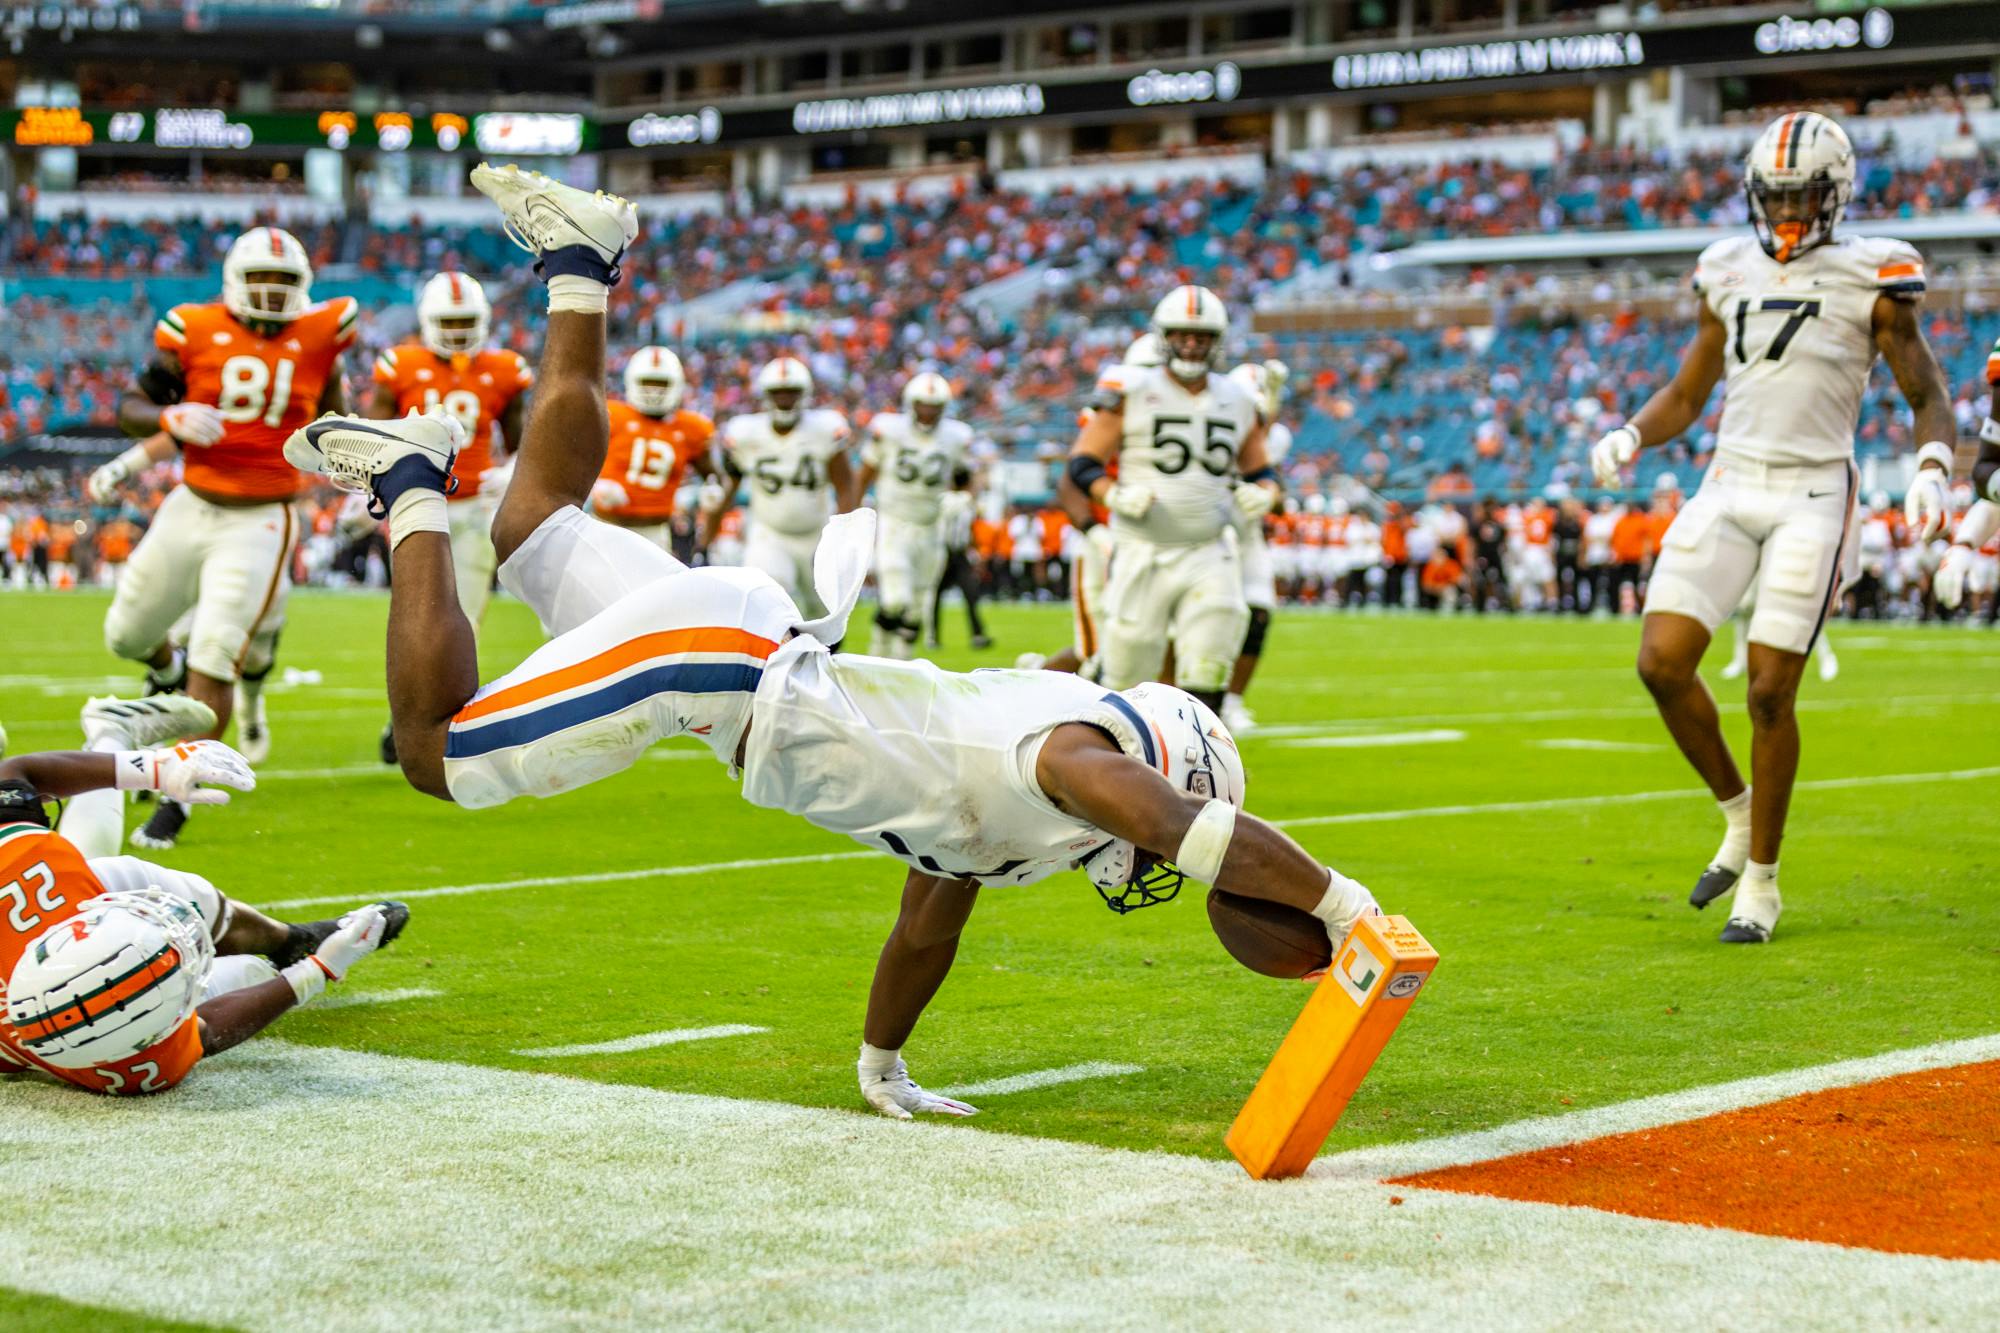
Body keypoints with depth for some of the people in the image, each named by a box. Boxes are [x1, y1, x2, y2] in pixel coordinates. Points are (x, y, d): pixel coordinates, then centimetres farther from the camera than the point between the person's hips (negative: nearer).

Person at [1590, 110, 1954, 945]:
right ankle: (1739, 816, 17)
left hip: (1812, 495, -4)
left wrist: (1934, 459, -16)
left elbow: (1926, 394, 4)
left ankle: (1761, 881, 10)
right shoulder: (1728, 273, 12)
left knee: (1770, 691, -6)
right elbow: (1687, 393, 19)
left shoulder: (1869, 280, -1)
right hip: (1729, 486, 4)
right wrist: (1630, 436, 0)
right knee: (1662, 662, -8)